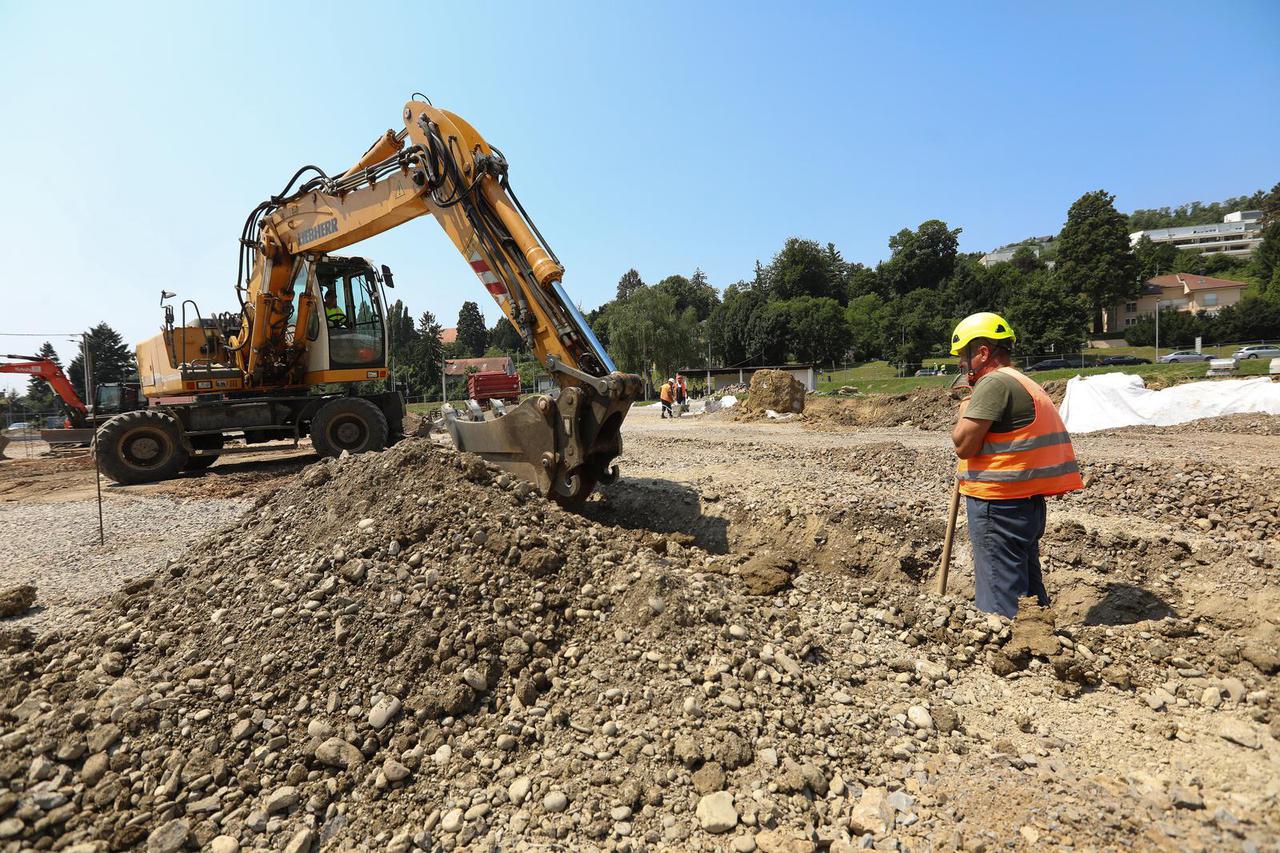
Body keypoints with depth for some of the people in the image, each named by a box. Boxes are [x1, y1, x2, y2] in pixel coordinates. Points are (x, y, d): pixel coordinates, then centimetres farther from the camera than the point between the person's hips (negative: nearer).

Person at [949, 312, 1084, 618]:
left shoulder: (994, 382, -15)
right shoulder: (1025, 384, 18)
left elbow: (963, 445, -19)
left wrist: (964, 411, -2)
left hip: (999, 507, -10)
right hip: (1028, 501, 10)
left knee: (1001, 606, -2)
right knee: (1029, 595, 20)